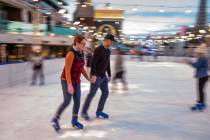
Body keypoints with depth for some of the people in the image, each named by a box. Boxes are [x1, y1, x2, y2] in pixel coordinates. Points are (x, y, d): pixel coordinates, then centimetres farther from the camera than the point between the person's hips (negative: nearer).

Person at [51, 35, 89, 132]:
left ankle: (74, 121, 21)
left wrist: (88, 78, 12)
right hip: (67, 80, -7)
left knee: (77, 101, 6)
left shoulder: (81, 53, 3)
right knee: (67, 101, -10)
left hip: (76, 81, 7)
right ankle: (55, 119, 9)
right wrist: (69, 85, -28)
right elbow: (67, 70, -23)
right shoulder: (71, 54, -20)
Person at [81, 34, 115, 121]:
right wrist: (93, 75, -26)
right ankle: (84, 112, 9)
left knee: (105, 93, 8)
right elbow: (93, 62, -22)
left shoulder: (108, 51, 11)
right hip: (96, 76, -9)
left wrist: (109, 75, 18)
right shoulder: (98, 49, -16)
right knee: (92, 94, -4)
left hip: (103, 75, 9)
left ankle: (99, 112, 19)